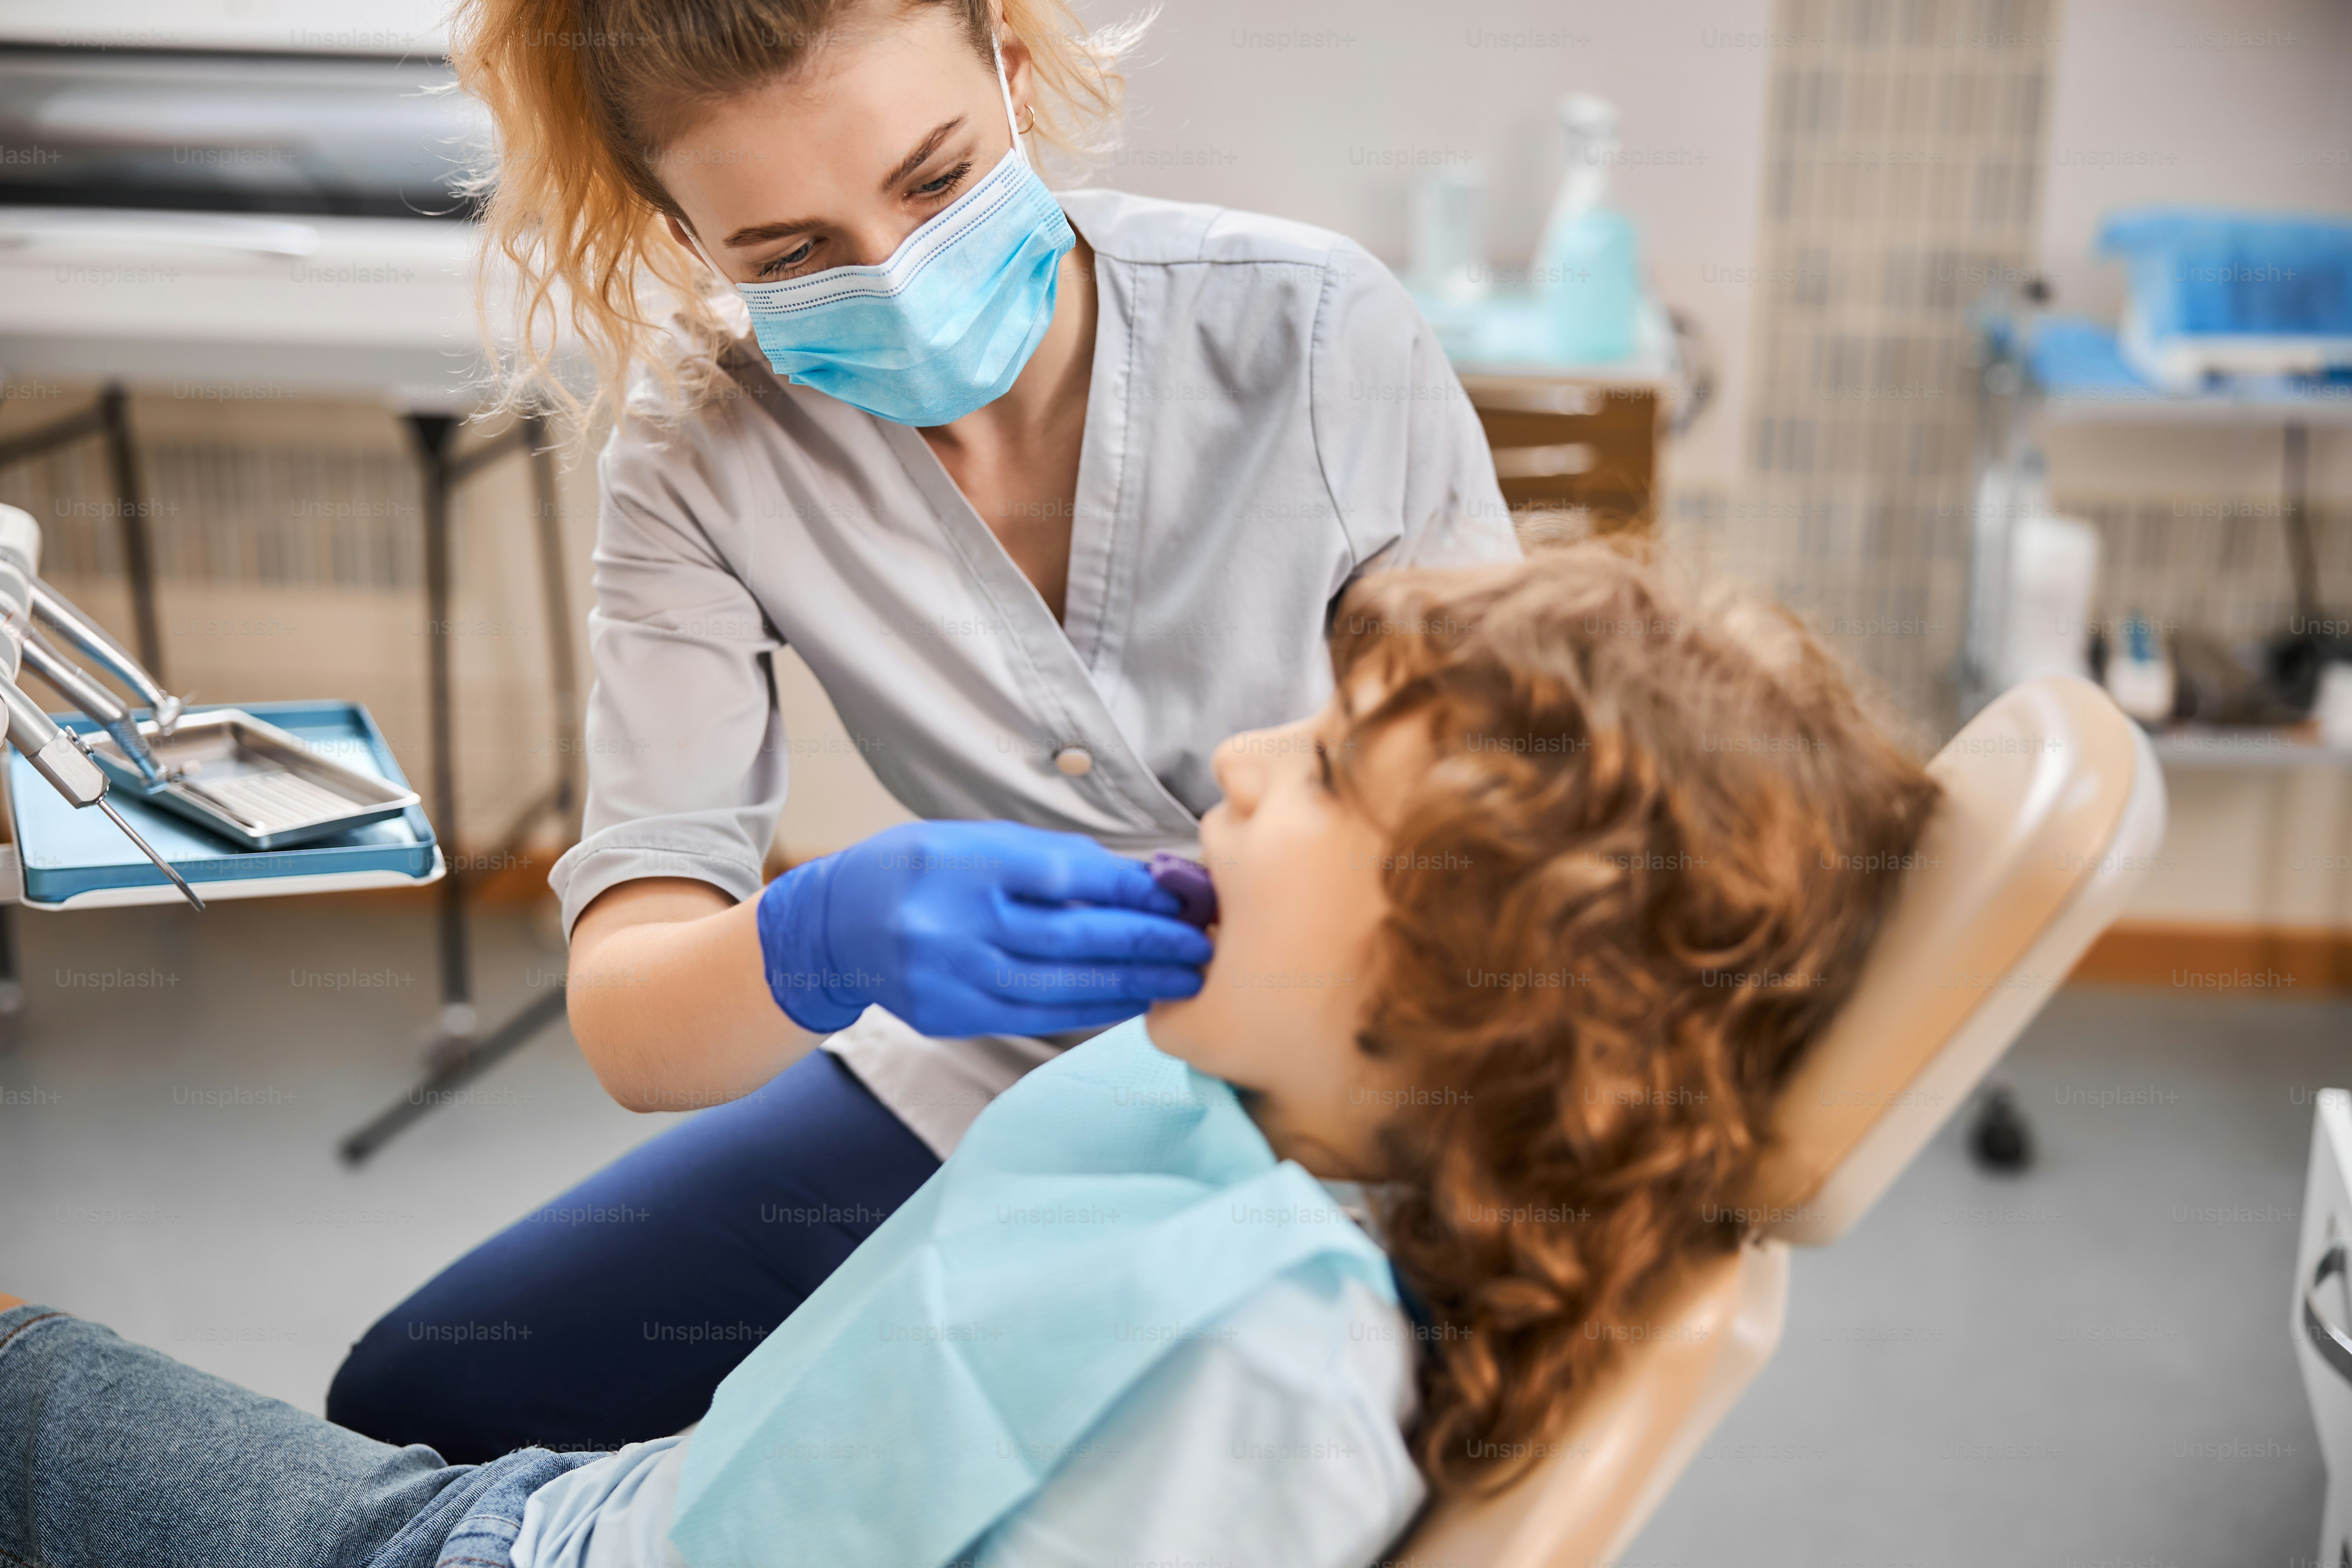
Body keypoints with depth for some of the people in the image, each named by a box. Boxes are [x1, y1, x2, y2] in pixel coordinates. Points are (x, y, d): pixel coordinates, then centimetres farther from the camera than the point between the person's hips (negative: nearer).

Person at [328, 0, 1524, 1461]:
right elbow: (630, 1026, -22)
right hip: (985, 1090, 3)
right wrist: (816, 943, -44)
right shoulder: (704, 448, -16)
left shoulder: (1315, 325, -22)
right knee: (419, 1403, 5)